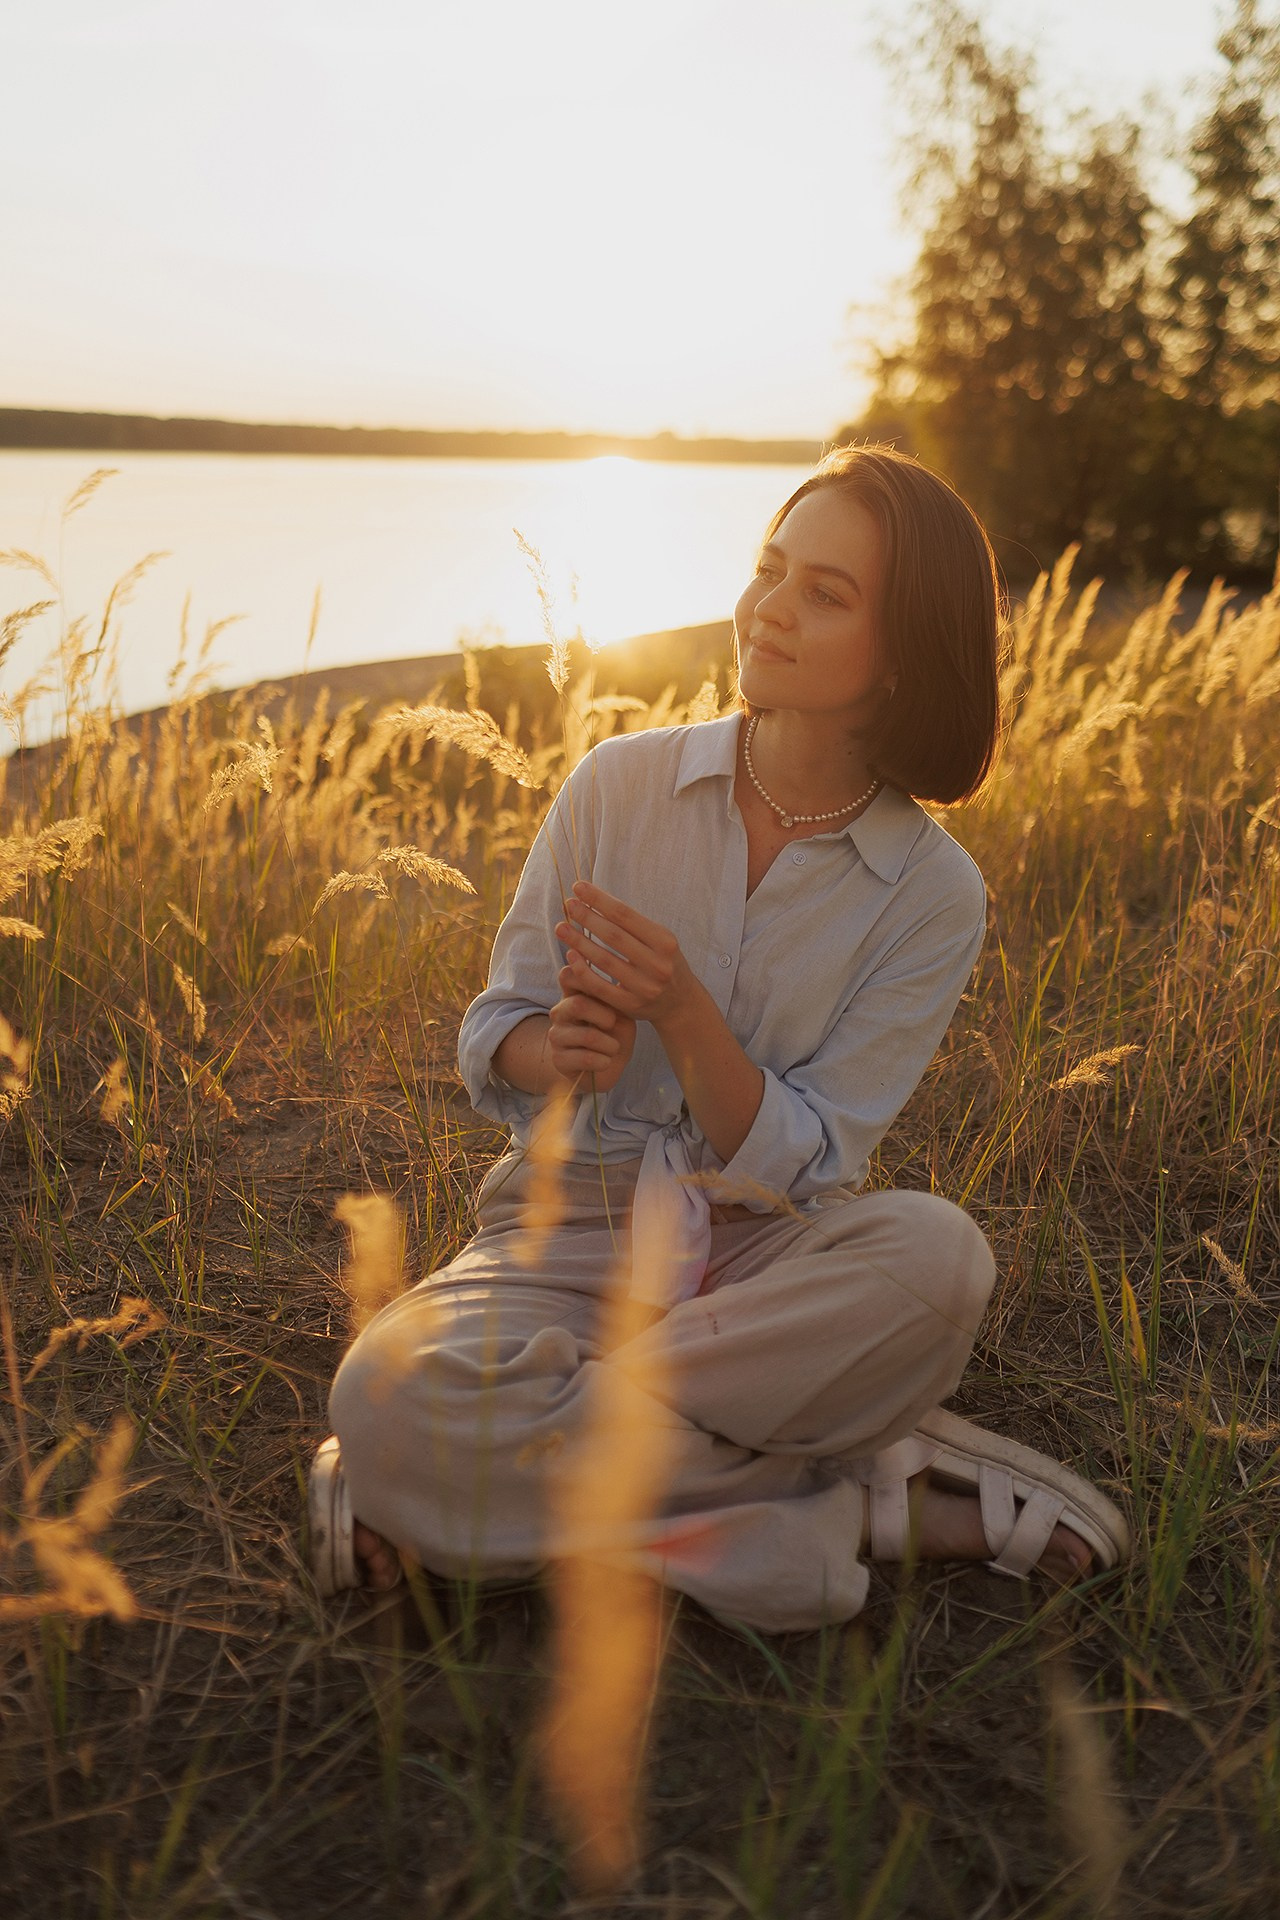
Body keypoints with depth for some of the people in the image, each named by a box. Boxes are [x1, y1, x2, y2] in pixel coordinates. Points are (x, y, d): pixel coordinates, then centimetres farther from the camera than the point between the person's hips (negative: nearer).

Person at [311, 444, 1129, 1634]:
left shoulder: (934, 893, -5)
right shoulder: (619, 786, -1)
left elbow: (799, 1166, -9)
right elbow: (491, 1047, 2)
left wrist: (682, 1011, -27)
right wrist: (561, 1053, -23)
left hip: (767, 1251, 0)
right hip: (568, 1230, 1)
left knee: (932, 1255, -35)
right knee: (388, 1389, -31)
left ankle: (525, 1471, -20)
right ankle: (875, 1506, -22)